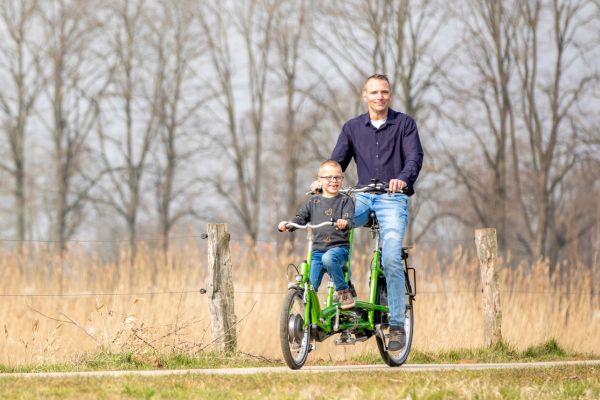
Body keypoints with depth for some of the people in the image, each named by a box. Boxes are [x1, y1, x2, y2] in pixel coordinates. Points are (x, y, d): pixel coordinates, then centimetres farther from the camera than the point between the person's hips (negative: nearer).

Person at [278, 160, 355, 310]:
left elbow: (350, 220, -9)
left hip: (339, 247, -3)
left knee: (328, 258, -38)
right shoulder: (314, 201, 13)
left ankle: (343, 291, -21)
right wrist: (287, 225, -13)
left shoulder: (345, 200, 5)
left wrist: (344, 224, -33)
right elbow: (301, 218, 9)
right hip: (317, 249, 3)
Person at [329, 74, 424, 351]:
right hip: (363, 198, 3)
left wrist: (403, 179, -30)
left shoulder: (404, 124, 4)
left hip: (393, 199, -3)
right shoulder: (352, 128, 13)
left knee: (391, 259, -18)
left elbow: (415, 157, -9)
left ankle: (397, 325, -13)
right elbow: (337, 161, 7)